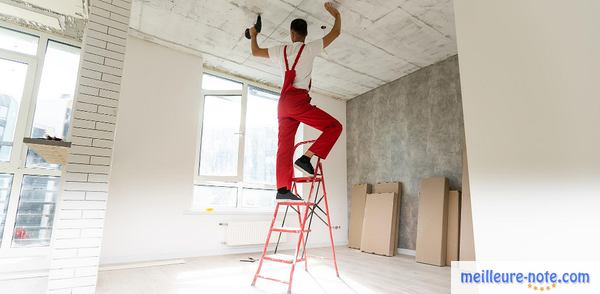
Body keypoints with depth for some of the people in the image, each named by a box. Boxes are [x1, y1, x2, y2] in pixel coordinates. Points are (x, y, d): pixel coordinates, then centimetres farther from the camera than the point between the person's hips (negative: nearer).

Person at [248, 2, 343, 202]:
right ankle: (306, 157, -11)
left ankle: (283, 189, -4)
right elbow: (336, 33, 14)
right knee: (334, 126, 0)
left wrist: (253, 35, 48)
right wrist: (336, 14, 32)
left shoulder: (280, 51, 16)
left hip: (283, 103, 6)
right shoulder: (309, 49, 5)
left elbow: (255, 52, 30)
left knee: (285, 145, 1)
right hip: (298, 100, -6)